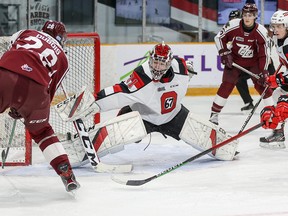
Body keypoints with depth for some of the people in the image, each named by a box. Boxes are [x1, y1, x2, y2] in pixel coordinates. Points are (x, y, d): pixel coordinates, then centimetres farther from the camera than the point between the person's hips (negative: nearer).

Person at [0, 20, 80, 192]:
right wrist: (22, 110, 32)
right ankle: (66, 172, 20)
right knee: (41, 131, 26)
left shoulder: (27, 33, 30)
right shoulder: (62, 58, 28)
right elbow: (49, 91, 24)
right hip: (35, 87, 1)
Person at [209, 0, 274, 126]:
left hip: (253, 62, 0)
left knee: (262, 85, -5)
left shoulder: (261, 32, -19)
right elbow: (219, 38, -4)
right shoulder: (233, 26, -21)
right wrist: (224, 53, -12)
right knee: (227, 85, -8)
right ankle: (214, 114, -2)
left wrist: (263, 72, -17)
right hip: (234, 60, 0)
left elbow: (263, 54, -14)